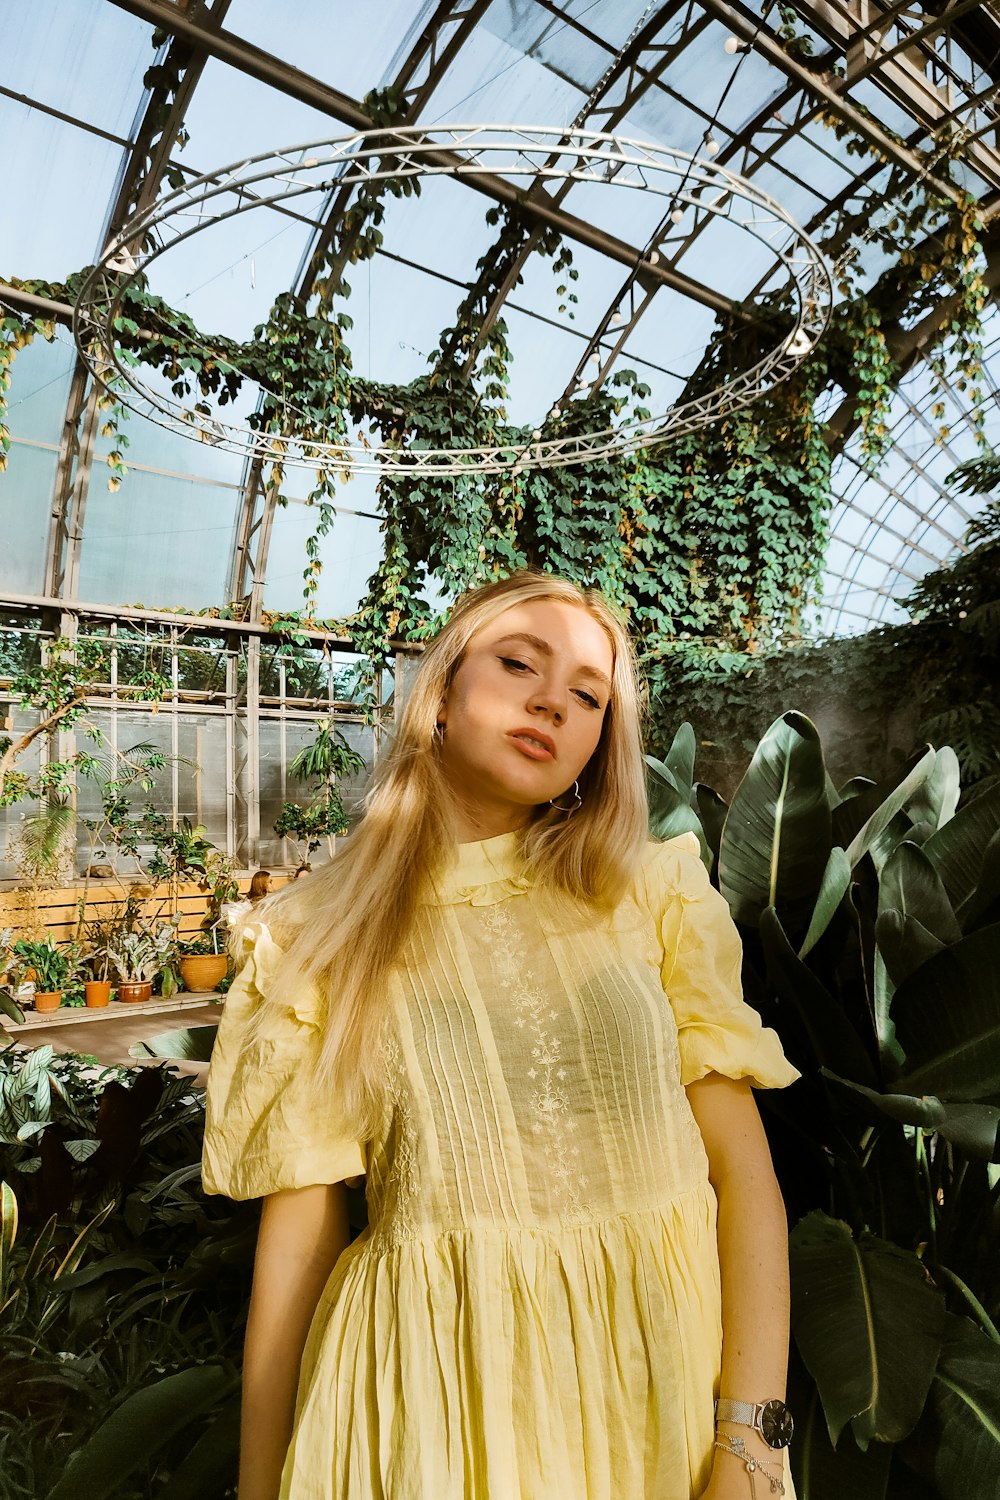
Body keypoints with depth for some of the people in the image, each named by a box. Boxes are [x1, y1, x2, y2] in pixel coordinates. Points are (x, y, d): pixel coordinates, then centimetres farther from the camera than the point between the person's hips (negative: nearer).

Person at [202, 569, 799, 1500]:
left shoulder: (654, 892, -2)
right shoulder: (321, 943, -4)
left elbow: (745, 1172, -5)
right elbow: (297, 1233, -4)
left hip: (672, 1354, 2)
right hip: (435, 1389, -1)